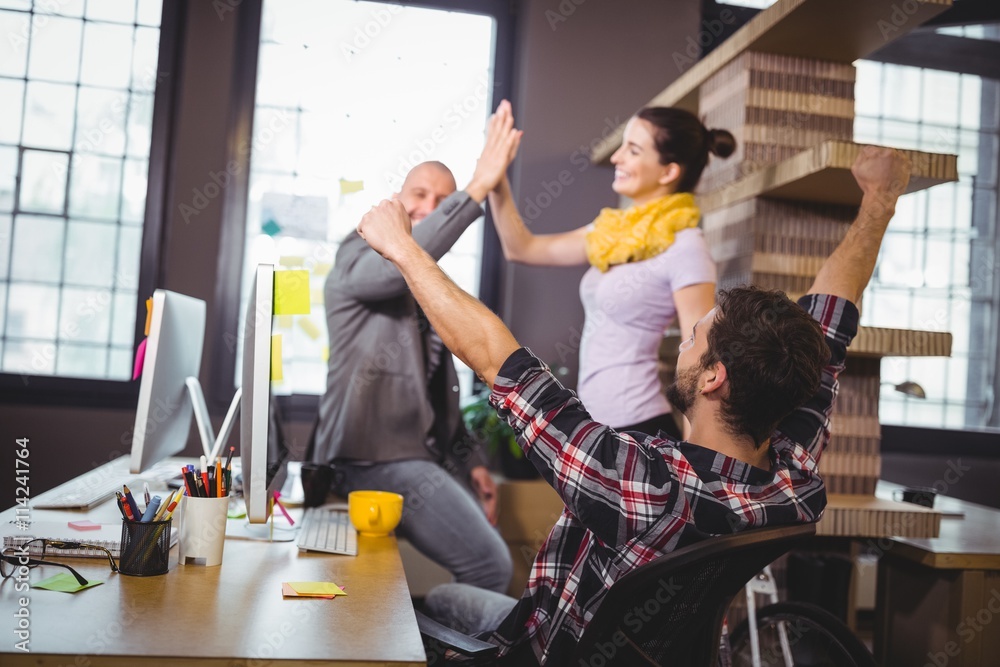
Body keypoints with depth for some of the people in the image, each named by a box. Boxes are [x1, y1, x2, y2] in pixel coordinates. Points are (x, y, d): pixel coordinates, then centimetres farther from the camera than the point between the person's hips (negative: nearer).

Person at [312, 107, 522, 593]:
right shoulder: (360, 256, -3)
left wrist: (468, 461, 17)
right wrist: (477, 189, -34)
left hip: (415, 456, 9)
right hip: (376, 458, -9)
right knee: (490, 569, -15)